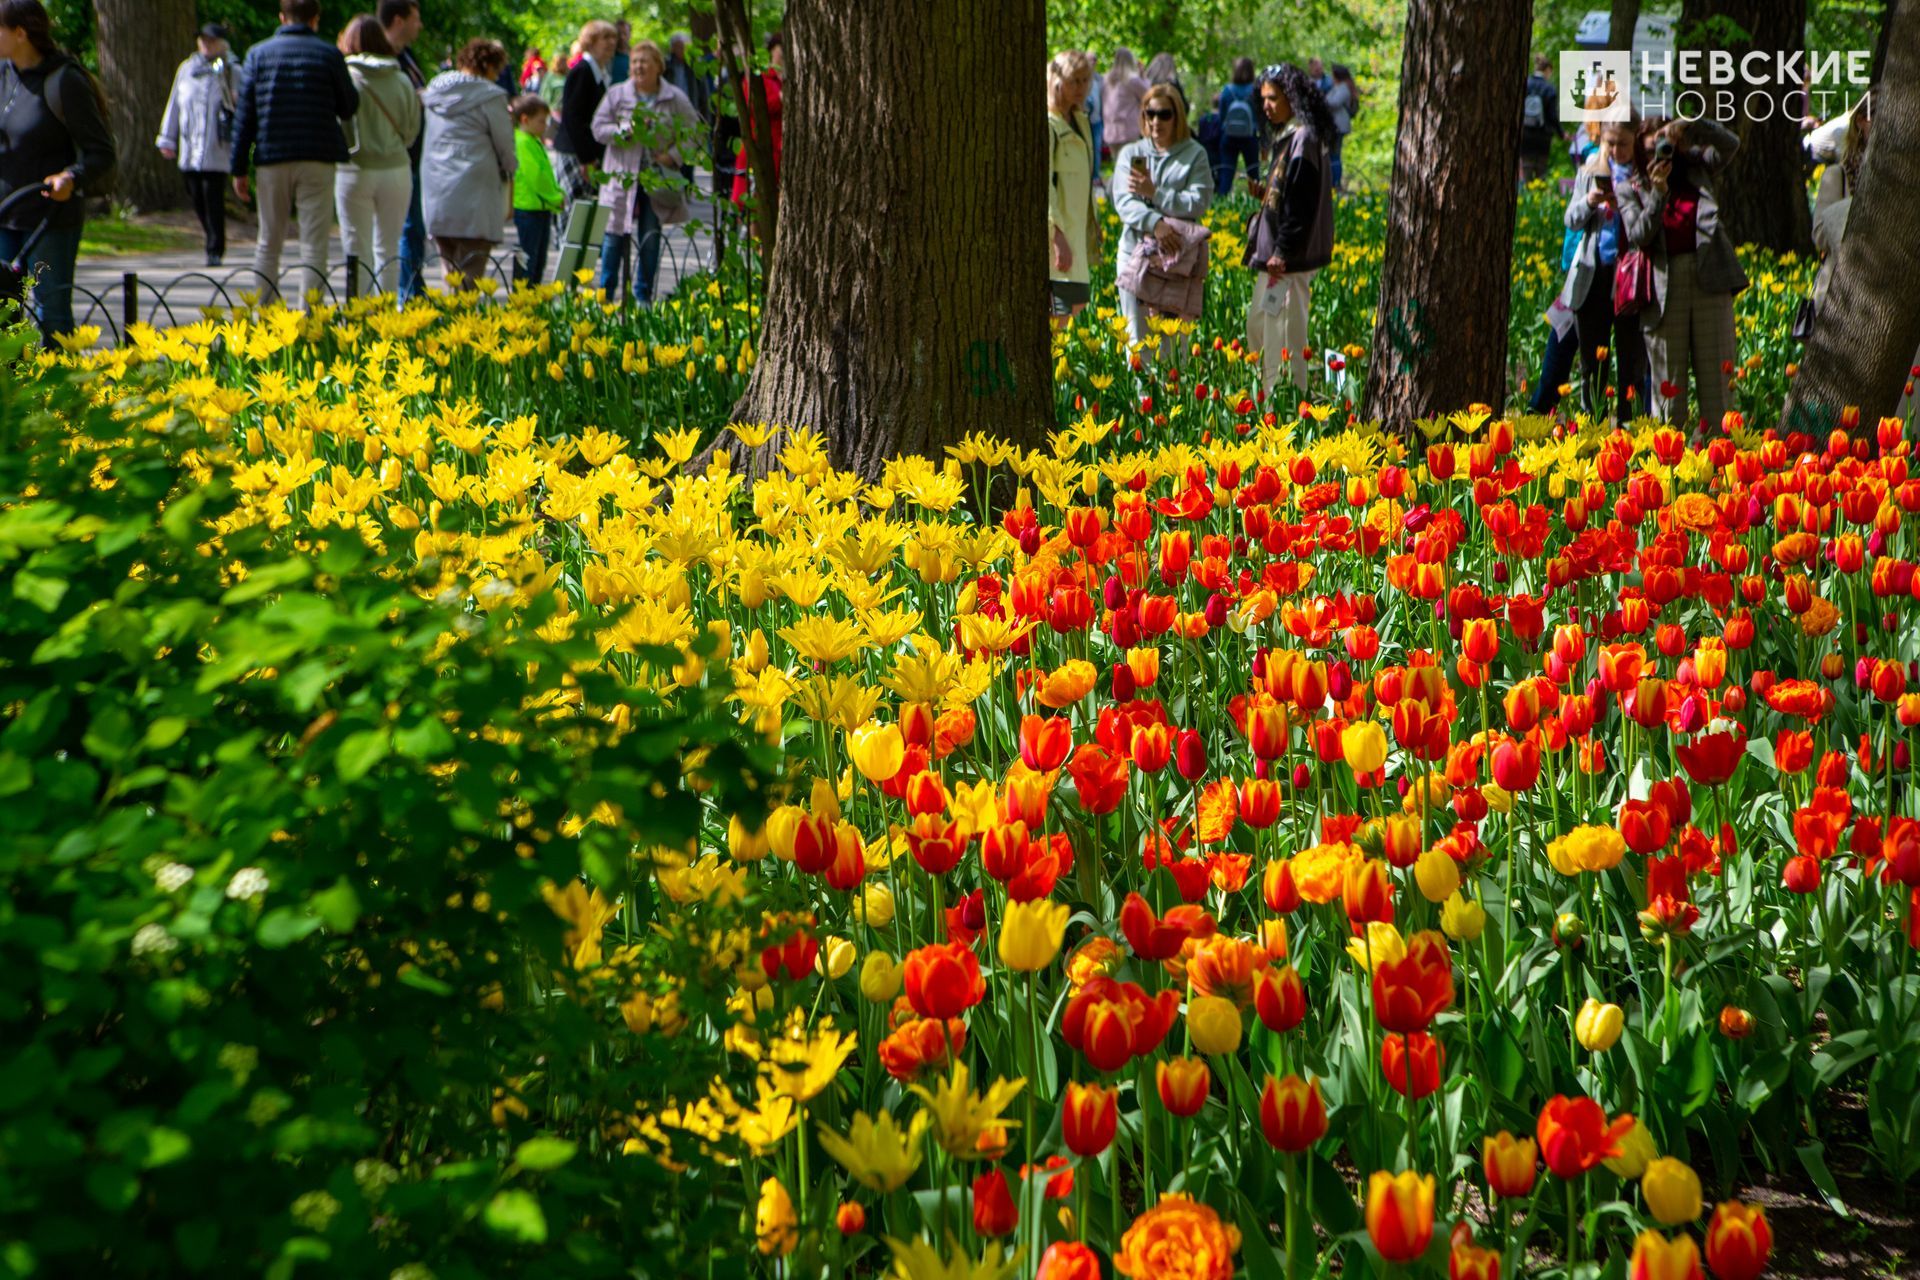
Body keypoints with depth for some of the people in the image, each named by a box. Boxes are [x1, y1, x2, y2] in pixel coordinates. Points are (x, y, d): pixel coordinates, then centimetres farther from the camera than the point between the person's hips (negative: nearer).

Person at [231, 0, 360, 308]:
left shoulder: (259, 54, 5)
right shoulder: (329, 55, -1)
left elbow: (244, 115, 2)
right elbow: (349, 108, 5)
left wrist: (239, 168, 5)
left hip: (272, 158, 2)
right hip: (317, 160, -2)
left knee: (269, 243, 12)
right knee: (314, 245, 0)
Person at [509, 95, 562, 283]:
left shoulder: (534, 141, 16)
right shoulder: (523, 142, -15)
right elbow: (536, 176, -19)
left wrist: (557, 195, 4)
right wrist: (555, 198, -13)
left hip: (540, 208, 10)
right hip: (528, 209, -10)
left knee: (539, 260, 14)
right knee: (526, 261, -6)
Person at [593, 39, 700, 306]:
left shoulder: (675, 99, 1)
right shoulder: (617, 94, 2)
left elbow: (692, 132, 3)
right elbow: (598, 128, -2)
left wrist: (673, 156, -11)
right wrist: (625, 131, -18)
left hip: (658, 180, 0)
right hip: (623, 176, 0)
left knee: (651, 238, 4)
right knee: (616, 234, 0)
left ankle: (643, 295, 14)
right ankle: (605, 291, 10)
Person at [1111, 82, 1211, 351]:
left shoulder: (1194, 155, 4)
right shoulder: (1130, 153, 10)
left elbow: (1198, 203, -8)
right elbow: (1123, 201, -4)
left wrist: (1154, 193, -12)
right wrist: (1155, 223, -21)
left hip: (1177, 253, -2)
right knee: (1137, 337, 3)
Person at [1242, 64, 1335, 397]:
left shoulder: (1303, 138, -16)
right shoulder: (1288, 137, 17)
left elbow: (1302, 203, -22)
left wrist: (1283, 253, -23)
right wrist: (1265, 194, 6)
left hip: (1290, 260, -11)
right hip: (1275, 257, 11)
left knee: (1283, 342, -8)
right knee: (1258, 328, 16)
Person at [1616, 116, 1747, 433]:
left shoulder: (1694, 167, 15)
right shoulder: (1631, 190, 10)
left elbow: (1729, 144, 0)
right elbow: (1638, 235, -5)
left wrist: (1689, 127, -12)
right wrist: (1658, 193, -16)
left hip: (1709, 277, 1)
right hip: (1665, 284, -1)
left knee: (1714, 371, 1)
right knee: (1668, 377, 0)